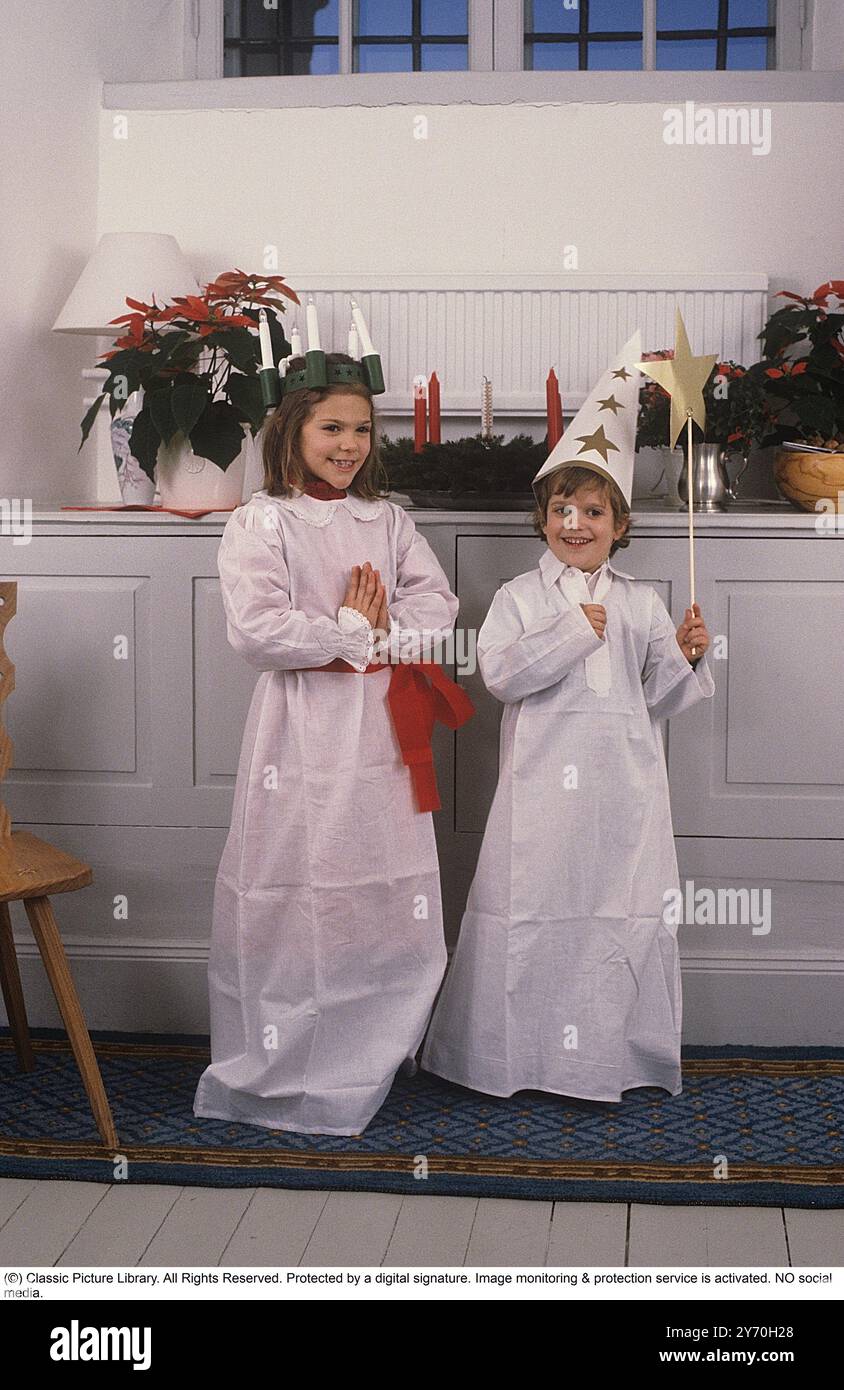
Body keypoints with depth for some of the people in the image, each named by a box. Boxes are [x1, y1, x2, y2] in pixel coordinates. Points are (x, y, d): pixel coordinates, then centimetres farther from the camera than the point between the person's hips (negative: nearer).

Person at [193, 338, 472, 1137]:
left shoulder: (387, 519, 13)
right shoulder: (261, 522, -4)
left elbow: (438, 605, 3)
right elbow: (255, 629, -17)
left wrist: (371, 635, -14)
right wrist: (353, 630, -11)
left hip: (383, 729, 5)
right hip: (304, 732, -5)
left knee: (388, 886, 8)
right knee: (301, 891, -2)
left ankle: (376, 1052, 23)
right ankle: (286, 1065, 12)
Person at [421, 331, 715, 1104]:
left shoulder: (641, 604, 11)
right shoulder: (520, 597, 5)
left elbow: (659, 699, 9)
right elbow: (500, 673, -11)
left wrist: (685, 658, -9)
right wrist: (573, 631, -13)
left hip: (622, 786, 2)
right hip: (543, 784, -2)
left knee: (621, 909, 3)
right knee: (533, 909, 2)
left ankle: (605, 1056, 16)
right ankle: (519, 1051, 15)